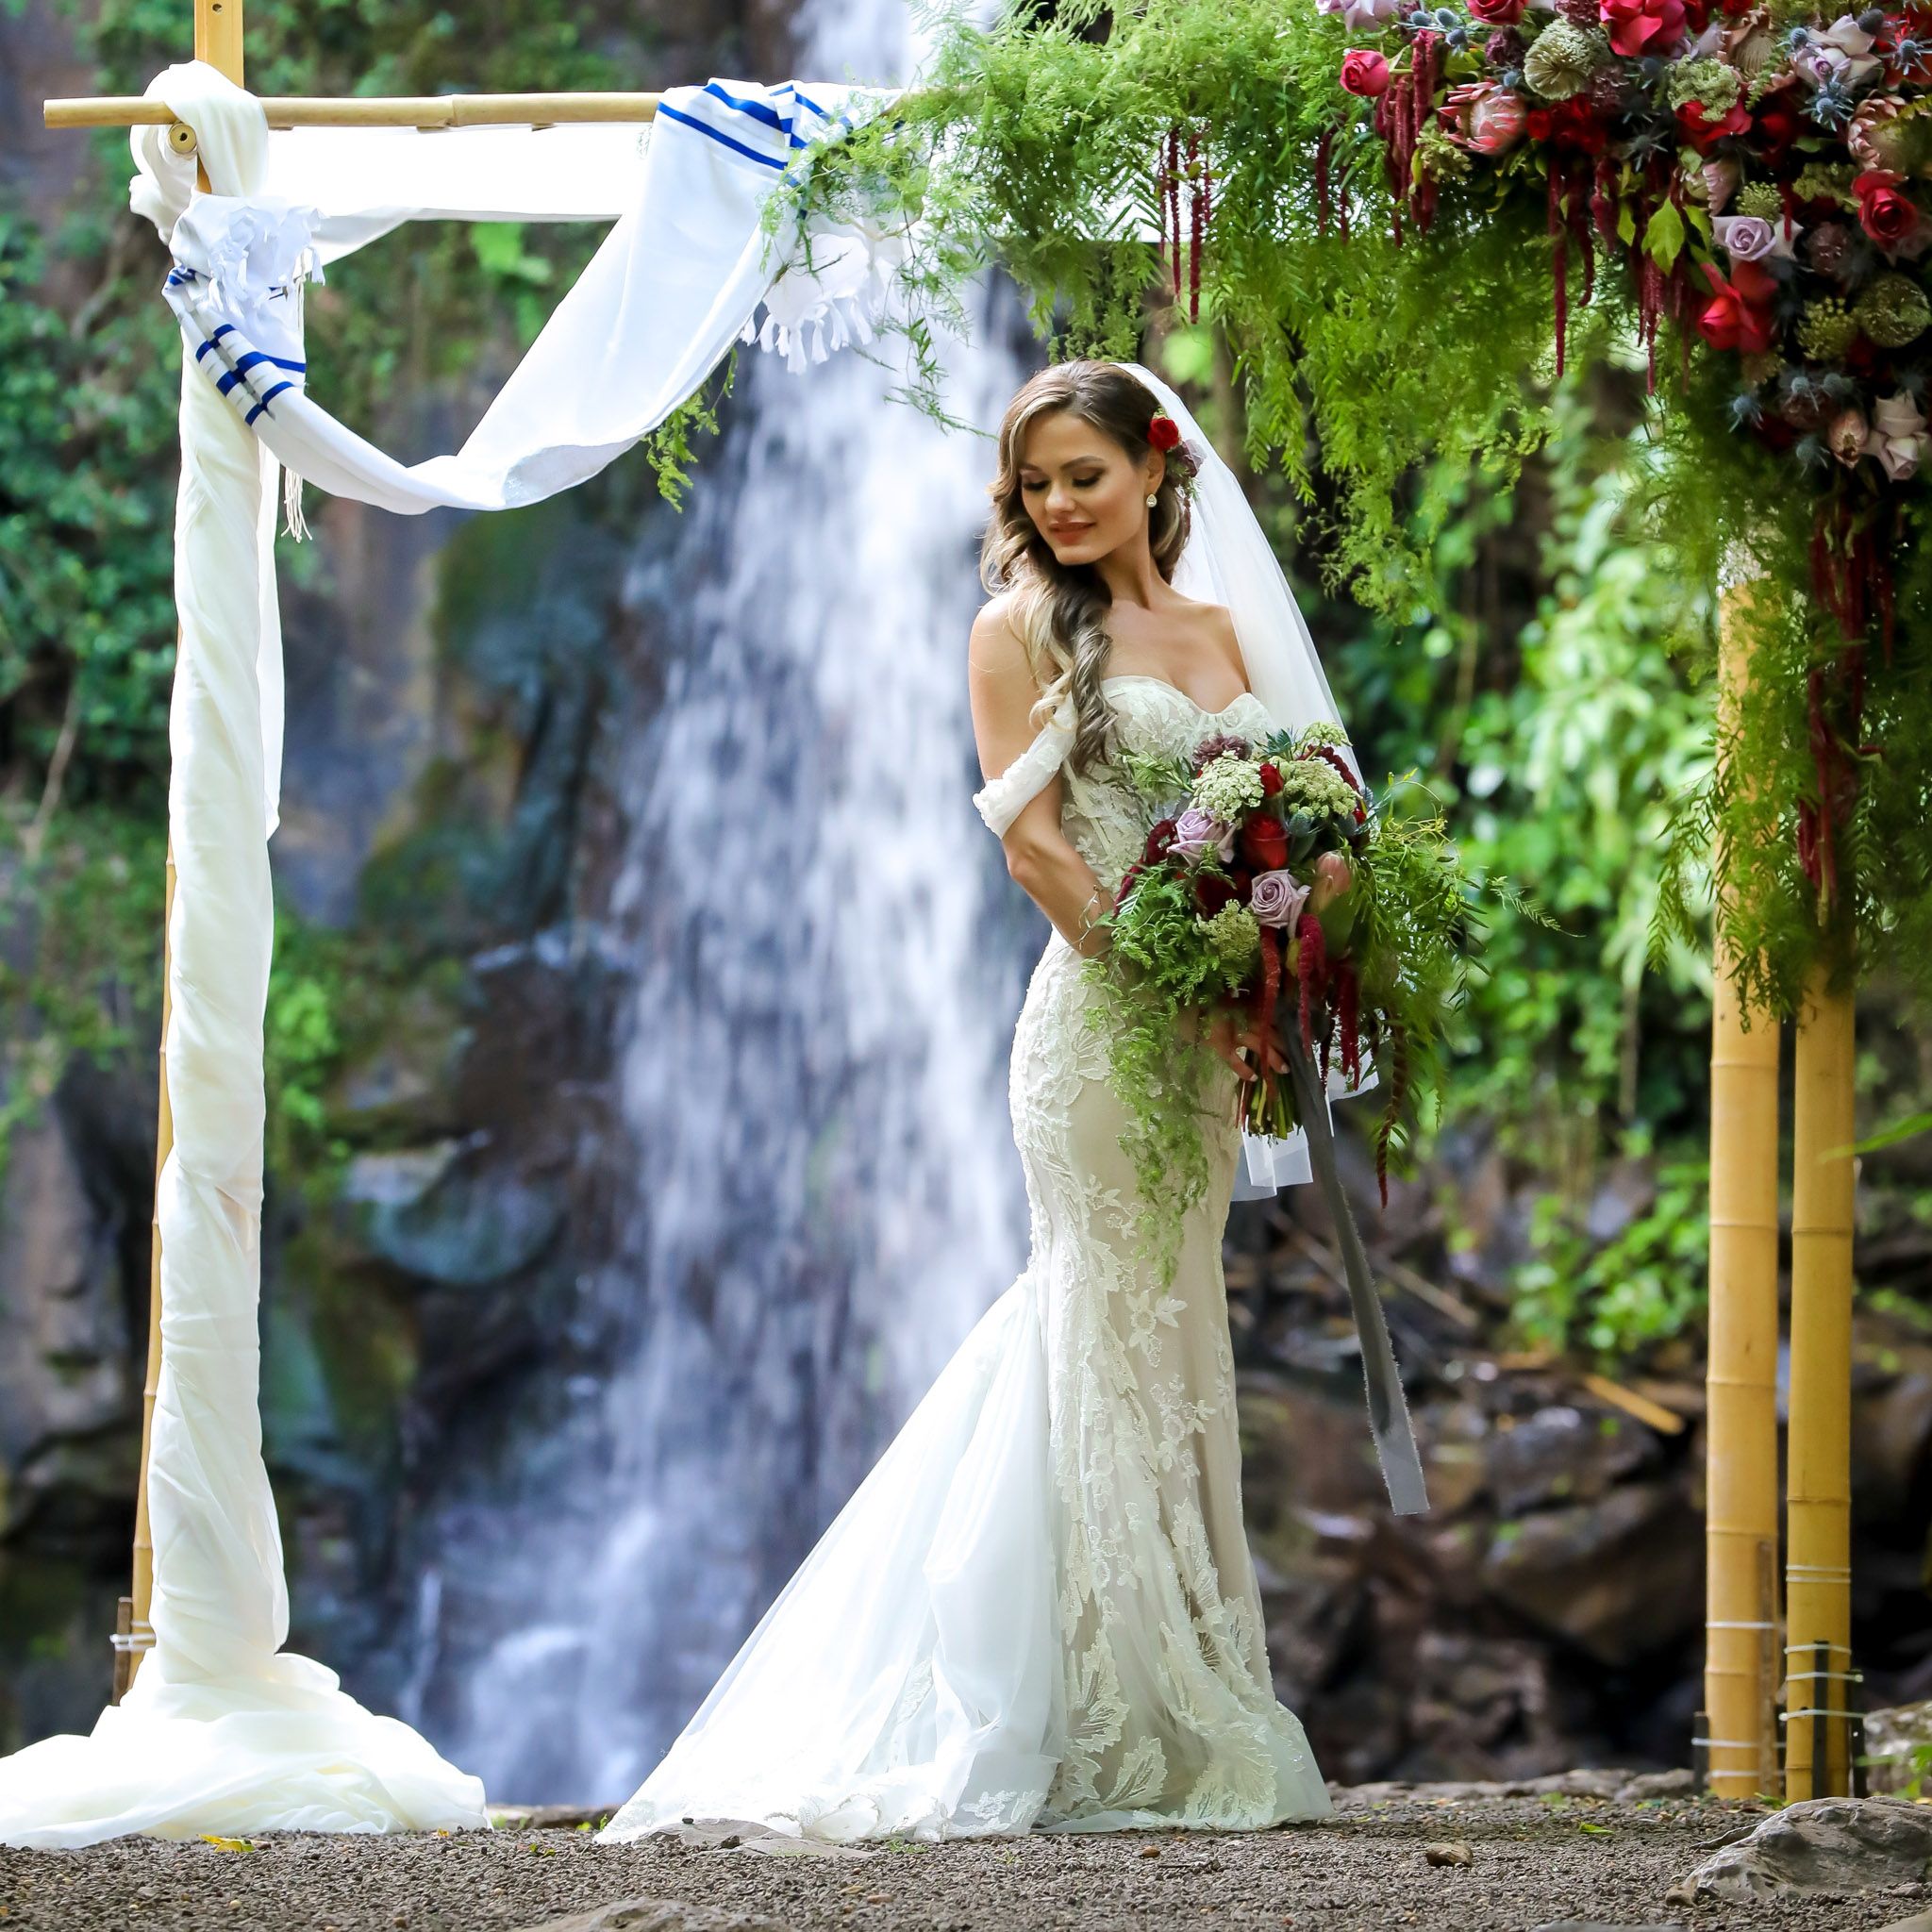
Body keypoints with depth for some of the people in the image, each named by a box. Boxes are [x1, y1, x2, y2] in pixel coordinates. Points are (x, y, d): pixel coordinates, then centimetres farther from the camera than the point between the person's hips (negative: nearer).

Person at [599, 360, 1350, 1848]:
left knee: (1175, 1344, 9)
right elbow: (1033, 841, -8)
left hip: (1209, 1034, 6)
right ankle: (1130, 1734, -3)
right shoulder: (1023, 630, 1)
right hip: (1097, 1014, -6)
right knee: (1124, 1339, -6)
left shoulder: (1221, 634, 16)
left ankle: (1206, 1709, 14)